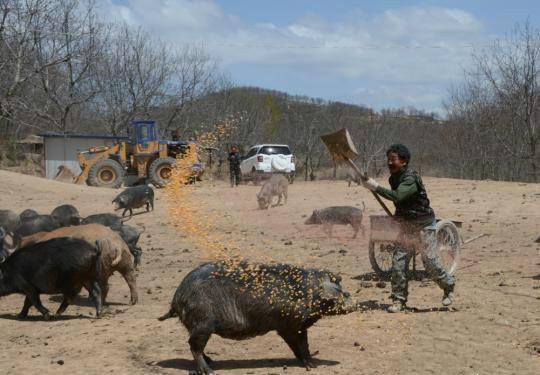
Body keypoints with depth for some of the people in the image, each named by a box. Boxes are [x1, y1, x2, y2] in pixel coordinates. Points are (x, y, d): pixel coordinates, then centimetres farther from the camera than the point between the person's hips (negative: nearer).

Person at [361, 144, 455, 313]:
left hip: (423, 225, -7)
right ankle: (399, 299, 6)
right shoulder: (394, 178, 6)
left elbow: (397, 196, -38)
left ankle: (448, 287, 24)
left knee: (431, 263, 0)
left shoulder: (410, 178, -22)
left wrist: (375, 187, -38)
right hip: (406, 226, 7)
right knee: (398, 262, -1)